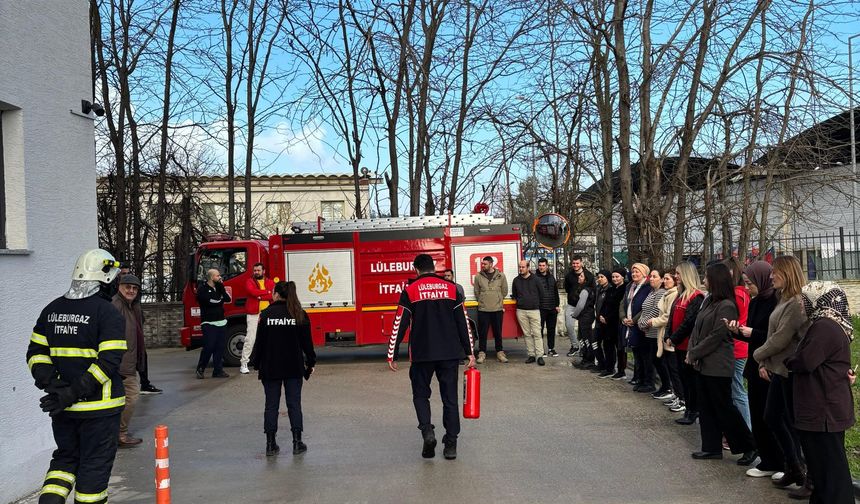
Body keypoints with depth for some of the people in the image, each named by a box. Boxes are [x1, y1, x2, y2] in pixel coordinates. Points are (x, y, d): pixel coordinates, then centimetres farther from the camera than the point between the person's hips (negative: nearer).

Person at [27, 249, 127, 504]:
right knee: (95, 463, 8)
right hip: (98, 406, -5)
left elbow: (36, 353, 5)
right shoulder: (107, 313, -14)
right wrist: (74, 393, -19)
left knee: (66, 457, 21)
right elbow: (109, 361, -22)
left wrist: (50, 383, -5)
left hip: (61, 406, 6)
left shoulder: (52, 309, 6)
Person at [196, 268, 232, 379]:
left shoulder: (219, 288, 17)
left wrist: (221, 287, -4)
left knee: (220, 347, 4)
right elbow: (209, 301, -19)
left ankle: (218, 370, 10)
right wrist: (221, 300, -1)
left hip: (221, 322, 7)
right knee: (208, 347, -10)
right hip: (209, 323, -7)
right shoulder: (202, 289, -4)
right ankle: (200, 369, 4)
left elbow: (228, 299, 5)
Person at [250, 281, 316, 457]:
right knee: (294, 404, 7)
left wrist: (254, 361, 7)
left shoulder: (266, 314, -6)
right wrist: (310, 362, 11)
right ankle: (297, 443, 6)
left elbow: (260, 341, -4)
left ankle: (271, 444, 9)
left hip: (270, 368, -1)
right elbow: (306, 342, 1)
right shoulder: (300, 315, -2)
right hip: (294, 368, 1)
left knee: (271, 405, 7)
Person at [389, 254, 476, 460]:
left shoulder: (410, 291, -2)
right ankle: (451, 444, 9)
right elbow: (463, 323, 5)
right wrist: (469, 352, 10)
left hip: (422, 354, -2)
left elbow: (400, 325, -3)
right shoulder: (451, 288, 5)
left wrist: (393, 355, 3)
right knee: (450, 397, 9)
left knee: (421, 394, 14)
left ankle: (427, 431, -7)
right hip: (450, 353, 2)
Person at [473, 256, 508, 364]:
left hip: (498, 309, 0)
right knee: (482, 333, 2)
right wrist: (482, 301, 6)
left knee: (498, 332, 8)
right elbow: (477, 292, 9)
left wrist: (499, 301, 9)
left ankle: (500, 353, 18)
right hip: (483, 309, 0)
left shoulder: (500, 275, 1)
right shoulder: (478, 276, 1)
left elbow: (504, 291, 9)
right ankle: (482, 353, 11)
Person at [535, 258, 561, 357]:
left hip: (552, 308, 5)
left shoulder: (551, 277, 13)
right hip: (540, 308, -5)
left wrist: (557, 305, 12)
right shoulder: (535, 277, -4)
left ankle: (551, 349, 19)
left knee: (551, 329, 10)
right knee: (540, 329, -1)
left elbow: (556, 292, 18)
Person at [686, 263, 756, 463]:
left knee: (724, 408, -1)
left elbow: (716, 336, -18)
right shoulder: (708, 300, 10)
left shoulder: (726, 306, -16)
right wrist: (691, 352, 0)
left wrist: (694, 353, -12)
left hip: (718, 366, -9)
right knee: (706, 407, 13)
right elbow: (697, 328, 11)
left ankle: (748, 446, 13)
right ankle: (711, 448, 21)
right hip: (702, 364, 9)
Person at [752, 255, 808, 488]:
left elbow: (781, 338, -20)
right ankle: (793, 467, 26)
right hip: (779, 370, 10)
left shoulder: (797, 303, -20)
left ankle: (797, 469, 17)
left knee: (793, 422, 2)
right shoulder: (783, 300, 11)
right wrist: (764, 363, 6)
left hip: (791, 371, -10)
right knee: (771, 416, 15)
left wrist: (758, 355, -5)